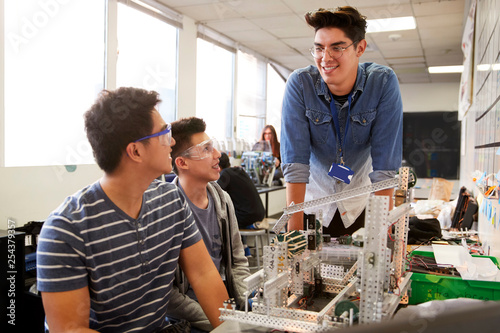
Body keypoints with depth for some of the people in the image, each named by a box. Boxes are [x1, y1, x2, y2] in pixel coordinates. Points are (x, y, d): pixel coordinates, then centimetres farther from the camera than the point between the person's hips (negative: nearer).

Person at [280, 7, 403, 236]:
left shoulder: (383, 83, -17)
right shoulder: (299, 84, -18)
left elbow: (385, 164, -18)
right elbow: (295, 162, -22)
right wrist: (295, 228, -27)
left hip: (360, 200, 1)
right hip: (313, 199, 0)